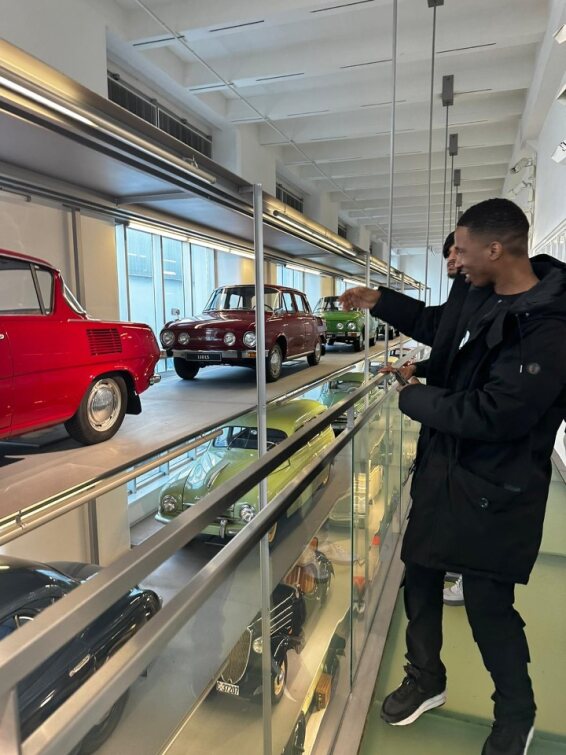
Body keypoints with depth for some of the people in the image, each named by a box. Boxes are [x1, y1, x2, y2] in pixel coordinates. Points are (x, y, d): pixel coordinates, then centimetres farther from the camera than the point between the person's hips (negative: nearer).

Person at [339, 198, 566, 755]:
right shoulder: (474, 290, -1)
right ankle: (425, 680, 45)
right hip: (439, 466, 8)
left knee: (487, 604, 8)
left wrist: (413, 397, -17)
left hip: (494, 488, -8)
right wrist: (378, 302, 14)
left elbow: (491, 415, -30)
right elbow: (436, 323, 20)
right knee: (420, 575, 19)